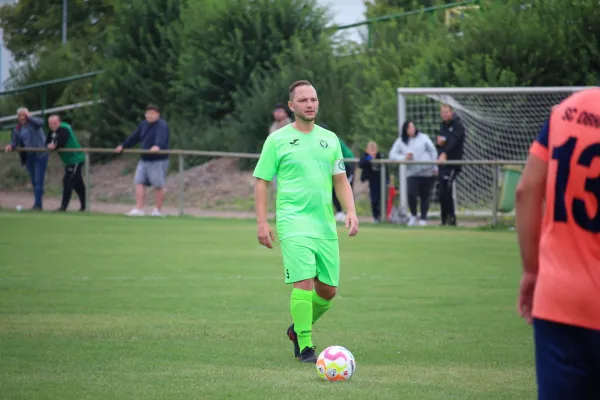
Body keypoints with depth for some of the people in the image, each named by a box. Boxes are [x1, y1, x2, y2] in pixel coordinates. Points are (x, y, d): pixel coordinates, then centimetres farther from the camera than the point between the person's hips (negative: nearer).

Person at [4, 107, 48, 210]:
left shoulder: (33, 122, -8)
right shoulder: (18, 129, 9)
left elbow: (41, 122, -30)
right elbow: (15, 141, 9)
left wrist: (29, 117, -23)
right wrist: (11, 146, -13)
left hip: (40, 155, -7)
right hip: (29, 156, 7)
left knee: (38, 181, -10)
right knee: (34, 181, 12)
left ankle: (38, 204, -11)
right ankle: (38, 204, 19)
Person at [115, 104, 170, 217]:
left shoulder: (162, 125, -13)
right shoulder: (144, 125, 11)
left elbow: (161, 137, -34)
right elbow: (134, 137, 22)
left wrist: (157, 146, -53)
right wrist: (123, 146, 27)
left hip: (158, 161, -8)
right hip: (144, 160, 8)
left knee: (158, 186, -1)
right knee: (139, 182, -2)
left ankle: (158, 210, 11)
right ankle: (139, 209, -3)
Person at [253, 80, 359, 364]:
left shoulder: (329, 139, 14)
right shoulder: (277, 140, 0)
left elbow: (340, 180, 18)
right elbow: (261, 181, 2)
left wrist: (351, 211, 2)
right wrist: (262, 222, -6)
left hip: (325, 225, 5)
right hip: (294, 223, -5)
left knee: (328, 289, 6)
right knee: (305, 282, -17)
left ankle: (298, 328, 31)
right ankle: (305, 347, -8)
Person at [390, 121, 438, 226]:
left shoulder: (423, 137, 4)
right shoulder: (400, 141, 6)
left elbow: (432, 151, 6)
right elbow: (392, 155, 6)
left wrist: (434, 167, 3)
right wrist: (404, 157, -11)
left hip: (427, 172, 0)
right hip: (412, 173, 0)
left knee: (424, 196, 2)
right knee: (411, 193, -18)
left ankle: (423, 218, 16)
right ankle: (413, 215, 4)